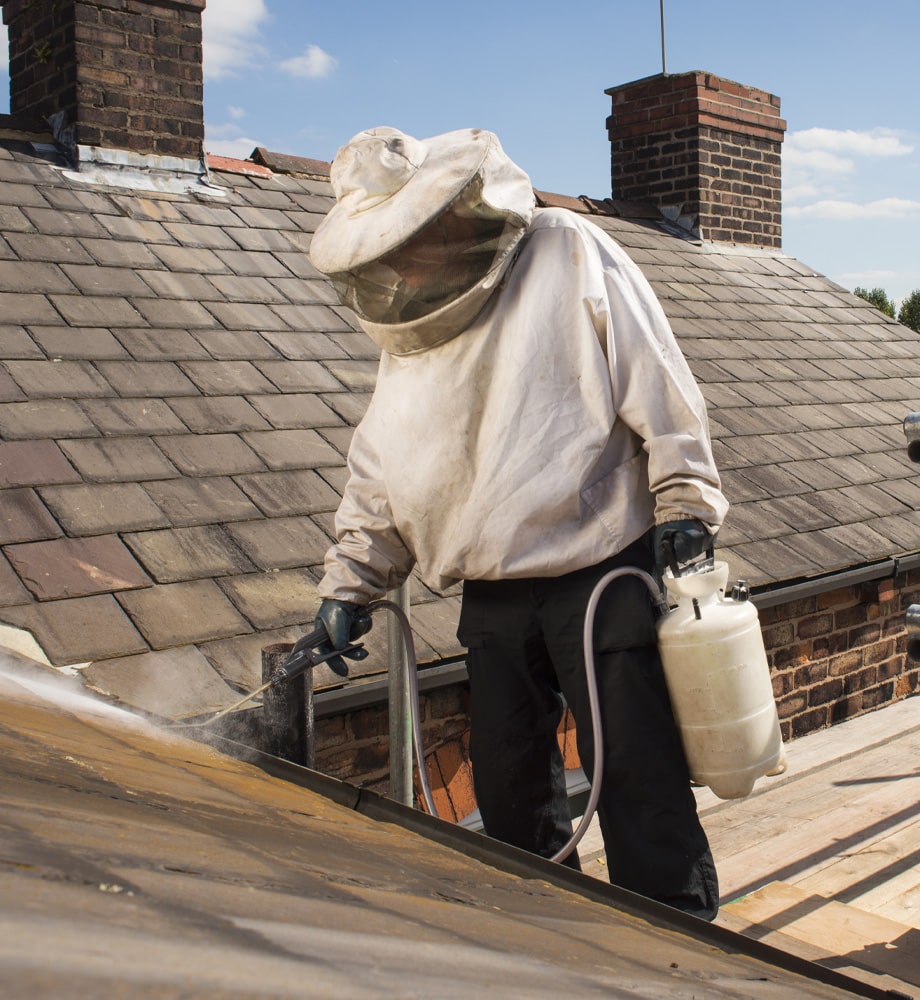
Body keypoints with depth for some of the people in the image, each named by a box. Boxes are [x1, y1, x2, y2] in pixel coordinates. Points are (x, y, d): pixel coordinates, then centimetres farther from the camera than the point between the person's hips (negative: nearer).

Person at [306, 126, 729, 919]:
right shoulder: (409, 333, 11)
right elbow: (379, 470, 15)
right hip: (496, 597, 6)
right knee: (509, 788, 14)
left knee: (639, 782, -3)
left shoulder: (568, 253, -7)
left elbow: (659, 386, -8)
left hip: (605, 575, -6)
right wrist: (349, 584, 11)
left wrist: (684, 501, -11)